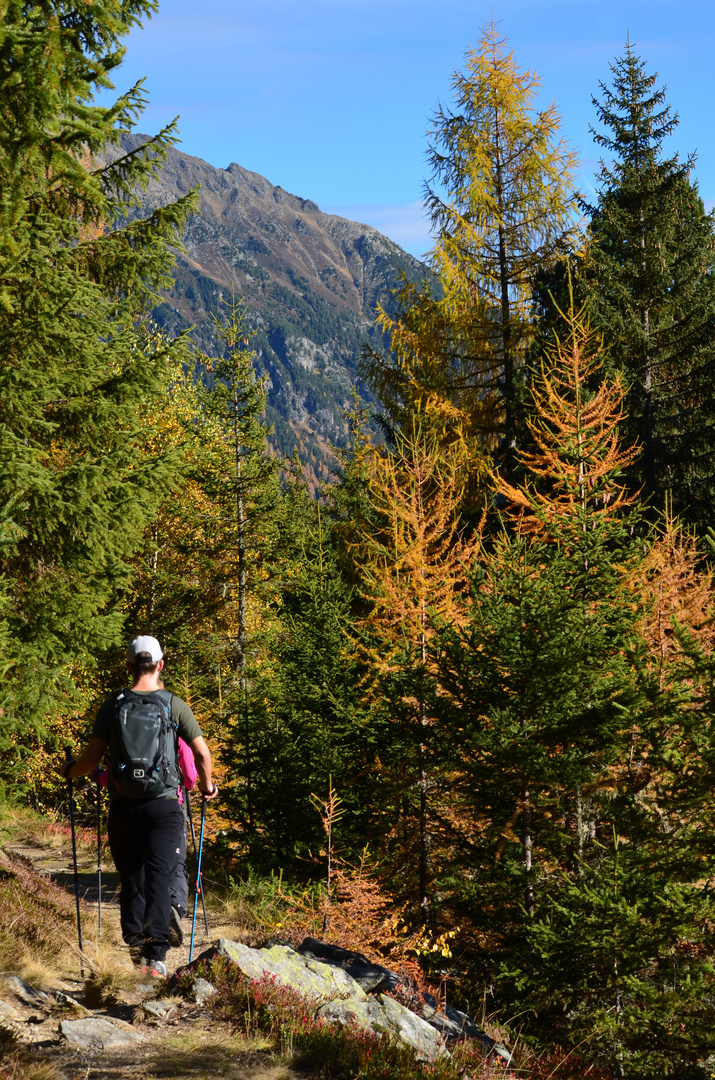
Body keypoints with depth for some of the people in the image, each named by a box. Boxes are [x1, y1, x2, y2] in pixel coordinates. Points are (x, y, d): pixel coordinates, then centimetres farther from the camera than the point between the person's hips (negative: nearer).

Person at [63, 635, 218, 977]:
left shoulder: (113, 705, 1)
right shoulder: (174, 704, -2)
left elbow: (92, 757, 0)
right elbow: (202, 753, -3)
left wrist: (71, 771, 21)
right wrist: (207, 785, 15)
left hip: (123, 805, 2)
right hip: (164, 804, -1)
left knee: (131, 880, 12)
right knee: (159, 878, -2)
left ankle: (135, 943, 9)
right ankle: (155, 954, -12)